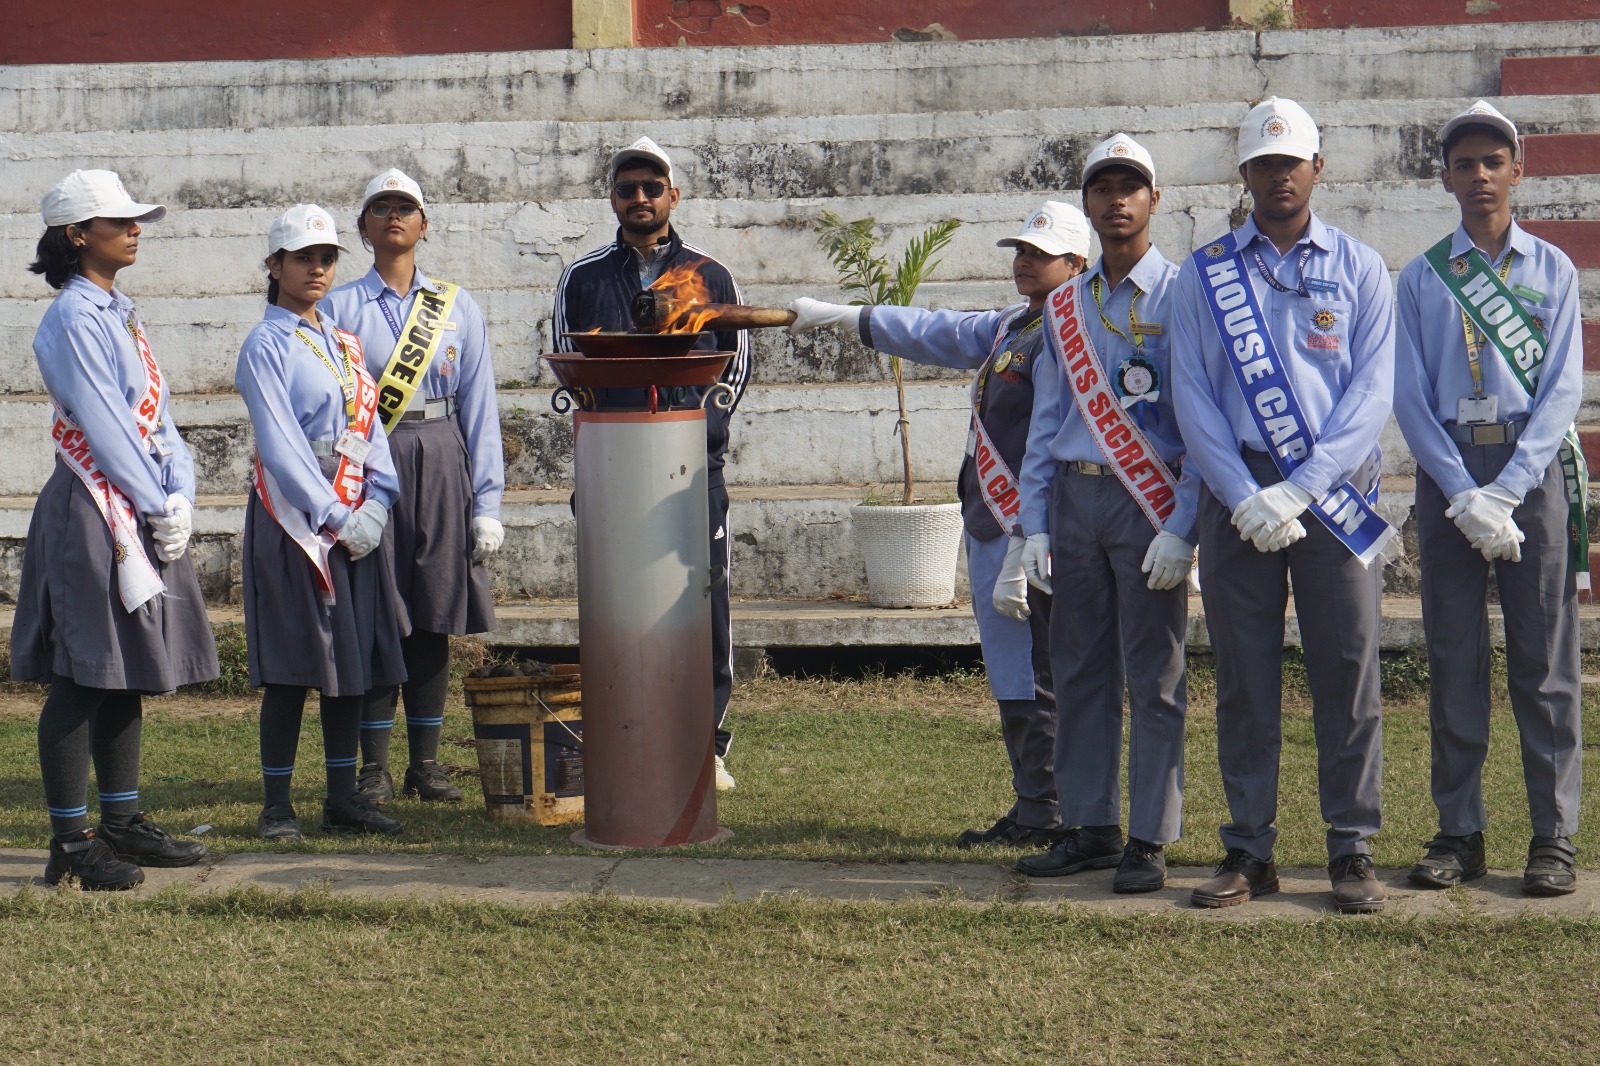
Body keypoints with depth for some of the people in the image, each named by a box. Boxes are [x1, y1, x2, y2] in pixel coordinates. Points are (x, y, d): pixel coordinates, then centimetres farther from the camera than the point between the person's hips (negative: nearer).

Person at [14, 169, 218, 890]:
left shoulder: (118, 312, 16)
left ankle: (122, 824, 22)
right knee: (82, 680, -6)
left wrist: (181, 493, -1)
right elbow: (101, 426, -17)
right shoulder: (73, 318, -12)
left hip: (144, 512, 9)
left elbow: (155, 413, 12)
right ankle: (70, 844, -2)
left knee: (127, 676, 13)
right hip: (93, 513, -9)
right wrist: (159, 505, -14)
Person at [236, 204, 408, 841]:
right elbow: (280, 445, -13)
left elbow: (370, 426, 12)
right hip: (295, 517, -6)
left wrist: (374, 505, -4)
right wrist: (334, 518, -16)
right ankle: (276, 805, 3)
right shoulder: (266, 346, -5)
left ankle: (343, 799, 14)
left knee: (355, 659, 7)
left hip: (357, 519, 7)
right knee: (292, 668, -4)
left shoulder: (345, 343, 16)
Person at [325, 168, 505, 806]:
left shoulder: (459, 308, 11)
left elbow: (479, 407, 8)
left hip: (440, 461, 2)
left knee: (435, 617, 4)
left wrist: (487, 502, 2)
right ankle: (373, 767, 5)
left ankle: (425, 763, 12)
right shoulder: (338, 308, 5)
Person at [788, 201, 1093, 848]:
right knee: (1014, 680, 12)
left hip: (1027, 534, -10)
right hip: (990, 528, 10)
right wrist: (836, 316, 36)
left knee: (1031, 681, -5)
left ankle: (1043, 819, 0)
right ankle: (1032, 812, 17)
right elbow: (939, 334, 31)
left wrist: (1019, 560, -24)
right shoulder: (1011, 327, 16)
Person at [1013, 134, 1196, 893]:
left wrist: (1181, 528, -15)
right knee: (1077, 671, 7)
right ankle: (1089, 828, 14)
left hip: (1150, 503, -5)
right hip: (1074, 497, 5)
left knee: (1153, 678, -3)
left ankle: (1149, 840, 1)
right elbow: (1046, 423, 15)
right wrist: (1034, 525, 7)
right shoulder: (1063, 307, 14)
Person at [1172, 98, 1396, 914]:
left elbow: (1372, 394, 0)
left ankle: (1352, 849, 4)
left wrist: (1298, 490, -11)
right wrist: (1245, 497, -10)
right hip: (1237, 493, 1)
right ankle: (1249, 850, 9)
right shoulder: (1204, 272, 10)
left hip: (1335, 488, -1)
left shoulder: (1359, 268, 8)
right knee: (1243, 676, 2)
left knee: (1346, 669, -2)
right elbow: (1191, 395, 3)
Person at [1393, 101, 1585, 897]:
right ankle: (1458, 832, 7)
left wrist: (1506, 490, -11)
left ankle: (1554, 837, 2)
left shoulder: (1553, 270, 9)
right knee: (1454, 657, 1)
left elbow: (1563, 388, 1)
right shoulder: (1421, 279, 10)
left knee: (1544, 657, -2)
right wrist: (1463, 494, -10)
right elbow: (1409, 395, 3)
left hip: (1535, 465, -1)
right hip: (1448, 469, 1)